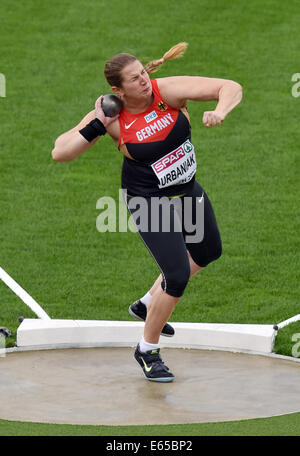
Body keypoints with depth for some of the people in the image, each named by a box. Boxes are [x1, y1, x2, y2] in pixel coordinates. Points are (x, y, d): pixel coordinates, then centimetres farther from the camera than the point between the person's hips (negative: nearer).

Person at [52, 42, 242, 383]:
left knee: (208, 252, 25)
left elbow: (231, 88, -22)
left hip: (187, 190, 6)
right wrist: (94, 127, -32)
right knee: (177, 276, -14)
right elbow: (59, 153, -21)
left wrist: (219, 112, -44)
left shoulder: (167, 90, -20)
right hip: (149, 201, -6)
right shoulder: (112, 120, -22)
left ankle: (148, 304, 45)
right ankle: (147, 350, 7)